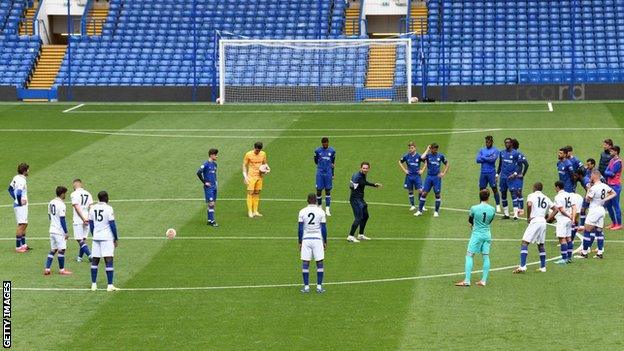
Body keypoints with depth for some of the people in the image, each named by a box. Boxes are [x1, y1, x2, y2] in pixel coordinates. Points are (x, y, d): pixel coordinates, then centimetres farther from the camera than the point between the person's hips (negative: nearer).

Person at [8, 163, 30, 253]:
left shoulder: (16, 178, 9)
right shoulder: (21, 180, -20)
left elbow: (10, 188, 21)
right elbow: (18, 192, -30)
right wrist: (20, 202, -18)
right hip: (21, 205, -10)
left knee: (25, 224, 17)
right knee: (21, 225, -7)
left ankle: (23, 244, 24)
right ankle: (18, 247, -5)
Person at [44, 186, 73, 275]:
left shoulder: (51, 203, 9)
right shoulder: (61, 204, -16)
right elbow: (62, 219, -17)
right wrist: (66, 232, -12)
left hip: (52, 230, 8)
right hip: (60, 231, -8)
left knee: (53, 250, 13)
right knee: (61, 250, 1)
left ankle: (47, 269, 8)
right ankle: (61, 270, 8)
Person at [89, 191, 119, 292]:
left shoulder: (92, 208, 6)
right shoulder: (108, 208, -9)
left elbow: (91, 225, 12)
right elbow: (112, 225, -9)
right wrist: (116, 239, -1)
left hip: (96, 237, 5)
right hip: (107, 238, -5)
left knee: (94, 261, 10)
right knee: (109, 261, -5)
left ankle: (93, 284, 10)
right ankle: (110, 285, -8)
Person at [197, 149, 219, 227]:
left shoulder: (214, 164, 10)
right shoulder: (206, 164, -13)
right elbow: (199, 173, -18)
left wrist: (215, 181, 13)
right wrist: (204, 182, -14)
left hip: (214, 187, 8)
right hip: (208, 187, -8)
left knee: (212, 204, 10)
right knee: (211, 204, -9)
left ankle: (209, 220, 16)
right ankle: (211, 221, -6)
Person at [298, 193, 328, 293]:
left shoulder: (302, 212, -2)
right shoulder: (321, 212, -4)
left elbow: (300, 229, 0)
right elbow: (324, 229, -2)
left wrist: (300, 242, 8)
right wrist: (325, 241, 9)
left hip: (306, 240, 1)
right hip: (318, 239, 0)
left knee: (305, 263, 5)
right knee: (319, 263, 6)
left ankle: (306, 286, 3)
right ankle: (319, 286, 5)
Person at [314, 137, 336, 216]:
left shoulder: (332, 151, 3)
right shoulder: (317, 150, -1)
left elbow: (333, 162, 13)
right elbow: (316, 161, 7)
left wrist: (332, 174, 13)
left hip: (328, 173, 1)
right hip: (320, 173, -1)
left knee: (328, 190, 3)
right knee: (319, 190, 1)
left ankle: (327, 209, 6)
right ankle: (319, 206, 18)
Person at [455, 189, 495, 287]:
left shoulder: (474, 208, -12)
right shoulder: (492, 209, -3)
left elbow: (470, 220, 5)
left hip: (476, 235, -4)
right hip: (487, 234, 4)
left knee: (469, 256, 1)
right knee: (486, 257, 9)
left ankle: (467, 280, -5)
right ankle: (483, 280, 10)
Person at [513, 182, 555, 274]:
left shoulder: (531, 195, 1)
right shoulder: (546, 198, 18)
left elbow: (529, 204, -19)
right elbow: (555, 209, 16)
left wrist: (528, 217, -8)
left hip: (534, 221, -6)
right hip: (543, 221, 6)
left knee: (525, 242, -8)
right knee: (541, 245, 19)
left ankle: (522, 266, -20)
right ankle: (543, 267, 20)